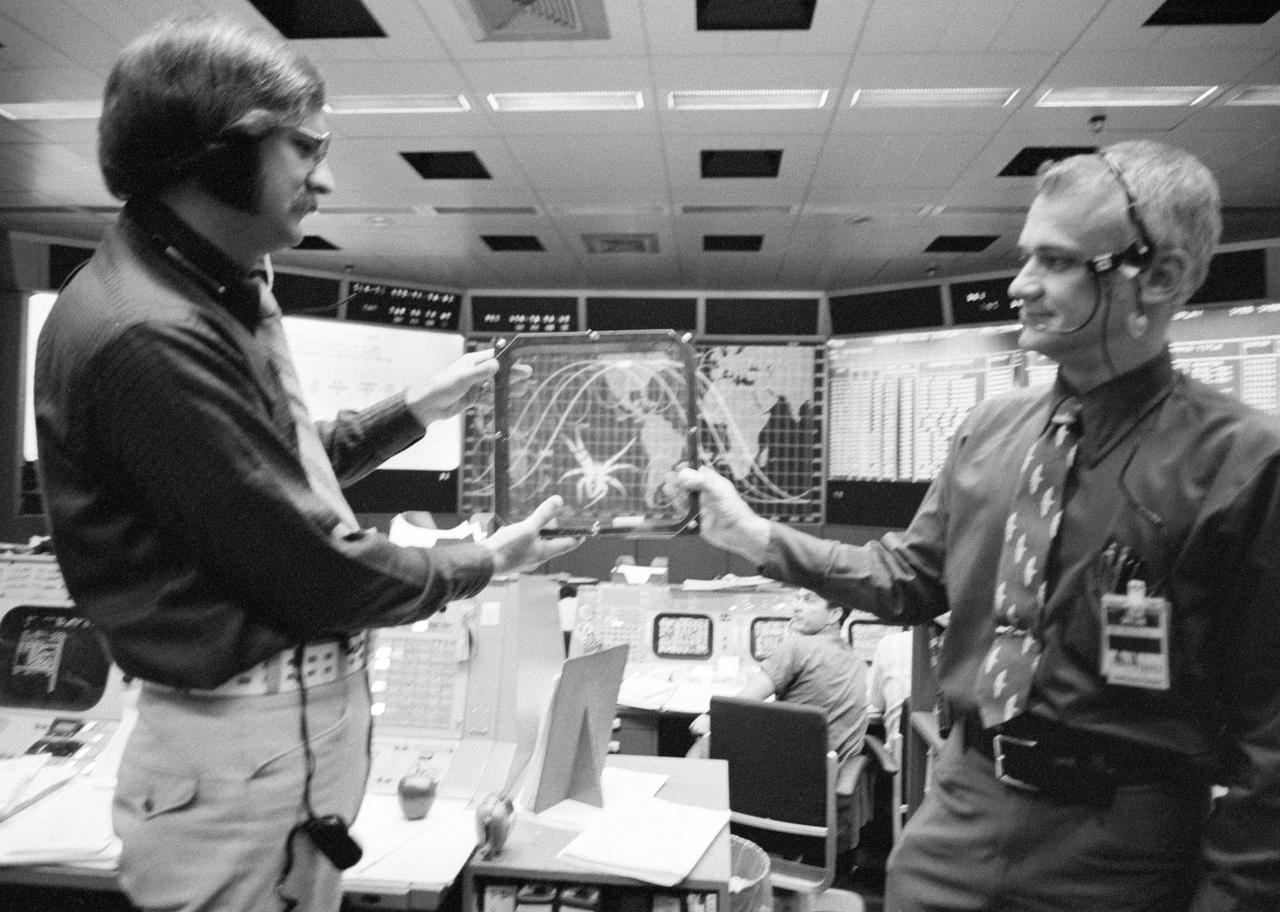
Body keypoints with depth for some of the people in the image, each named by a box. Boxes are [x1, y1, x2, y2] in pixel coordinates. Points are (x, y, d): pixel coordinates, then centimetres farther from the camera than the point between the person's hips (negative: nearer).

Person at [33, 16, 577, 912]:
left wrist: (415, 409, 15)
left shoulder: (218, 294, 8)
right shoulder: (148, 335, -25)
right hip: (248, 747, -9)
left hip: (298, 713, 9)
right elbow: (313, 573, -23)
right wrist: (483, 564, -9)